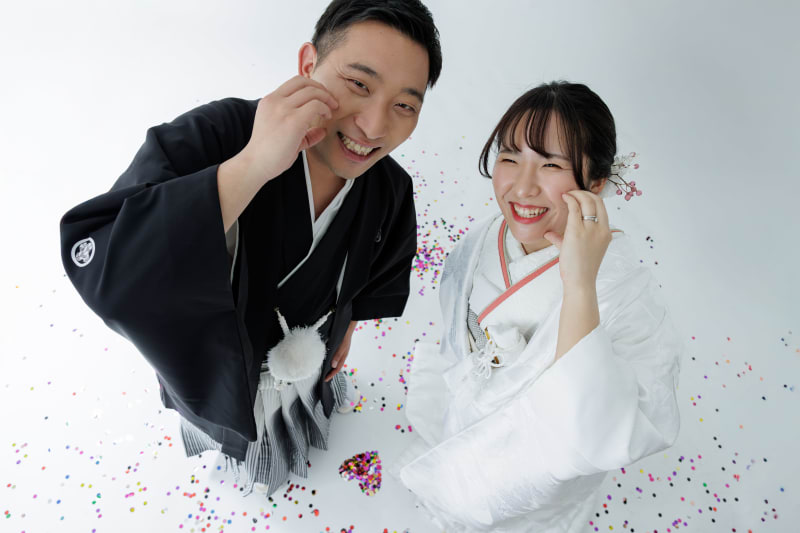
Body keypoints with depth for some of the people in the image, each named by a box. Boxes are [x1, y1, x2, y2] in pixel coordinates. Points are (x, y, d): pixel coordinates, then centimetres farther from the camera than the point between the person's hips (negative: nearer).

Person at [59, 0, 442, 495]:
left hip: (309, 365, 3)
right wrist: (253, 164, -56)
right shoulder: (211, 138, -40)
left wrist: (346, 326, 13)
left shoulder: (391, 192, -23)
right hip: (221, 374, -2)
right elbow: (97, 270, -52)